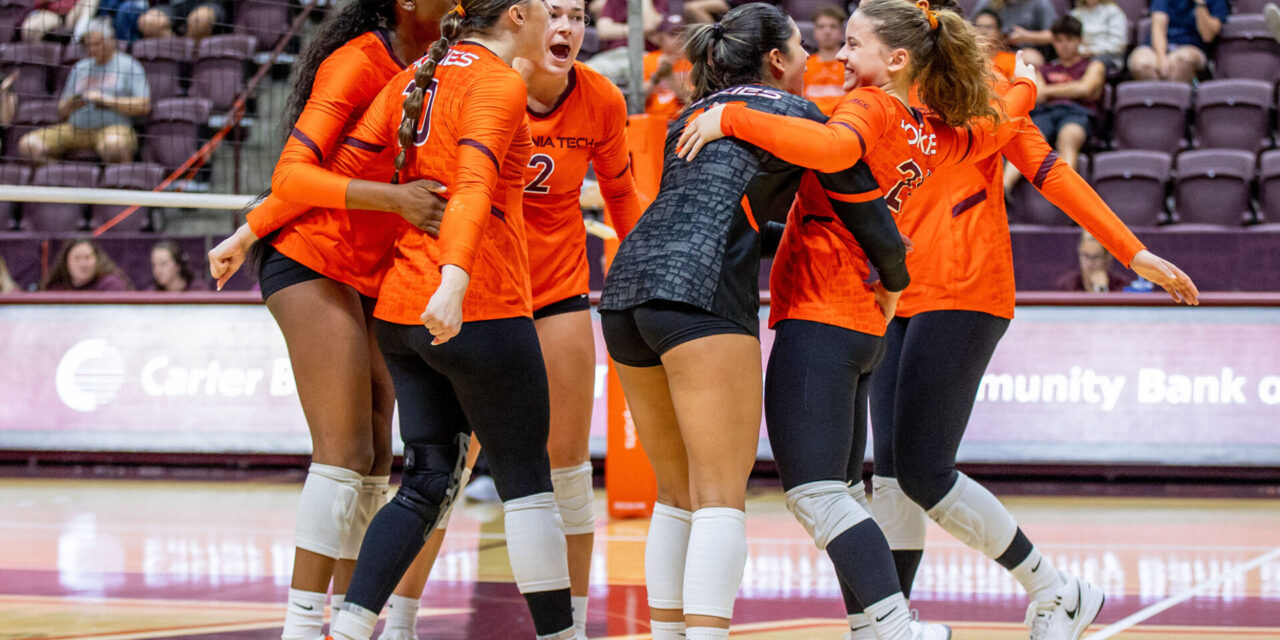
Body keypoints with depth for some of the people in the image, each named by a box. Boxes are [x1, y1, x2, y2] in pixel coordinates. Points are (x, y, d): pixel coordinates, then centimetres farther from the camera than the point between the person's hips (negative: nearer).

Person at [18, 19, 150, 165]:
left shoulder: (129, 65, 9)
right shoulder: (79, 68, 23)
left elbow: (144, 106, -5)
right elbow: (61, 114, 22)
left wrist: (105, 100, -10)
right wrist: (70, 106, -2)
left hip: (112, 127, -5)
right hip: (75, 129, 5)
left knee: (112, 146, -43)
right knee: (28, 144, -19)